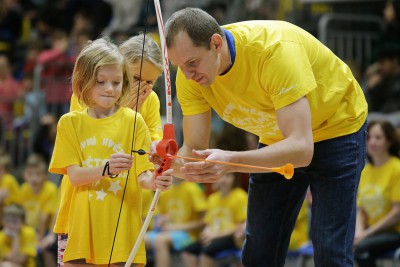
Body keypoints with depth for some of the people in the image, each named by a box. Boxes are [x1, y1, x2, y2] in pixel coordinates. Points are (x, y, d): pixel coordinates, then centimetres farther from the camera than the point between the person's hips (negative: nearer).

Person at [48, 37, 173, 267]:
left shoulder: (133, 121, 2)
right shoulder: (70, 123, 5)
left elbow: (141, 175, -3)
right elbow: (74, 175, -4)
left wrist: (155, 181, -26)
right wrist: (106, 169, -22)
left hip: (122, 223, -1)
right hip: (83, 223, 1)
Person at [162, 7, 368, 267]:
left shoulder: (275, 48, -37)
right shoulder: (190, 75, -19)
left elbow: (301, 148, -42)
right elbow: (194, 149, -17)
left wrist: (230, 162, -55)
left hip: (336, 127, -6)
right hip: (277, 139, 6)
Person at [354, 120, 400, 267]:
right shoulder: (365, 171, 12)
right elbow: (360, 209, 12)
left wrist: (367, 233, -14)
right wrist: (359, 231, -8)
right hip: (370, 231, 6)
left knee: (362, 248, -33)